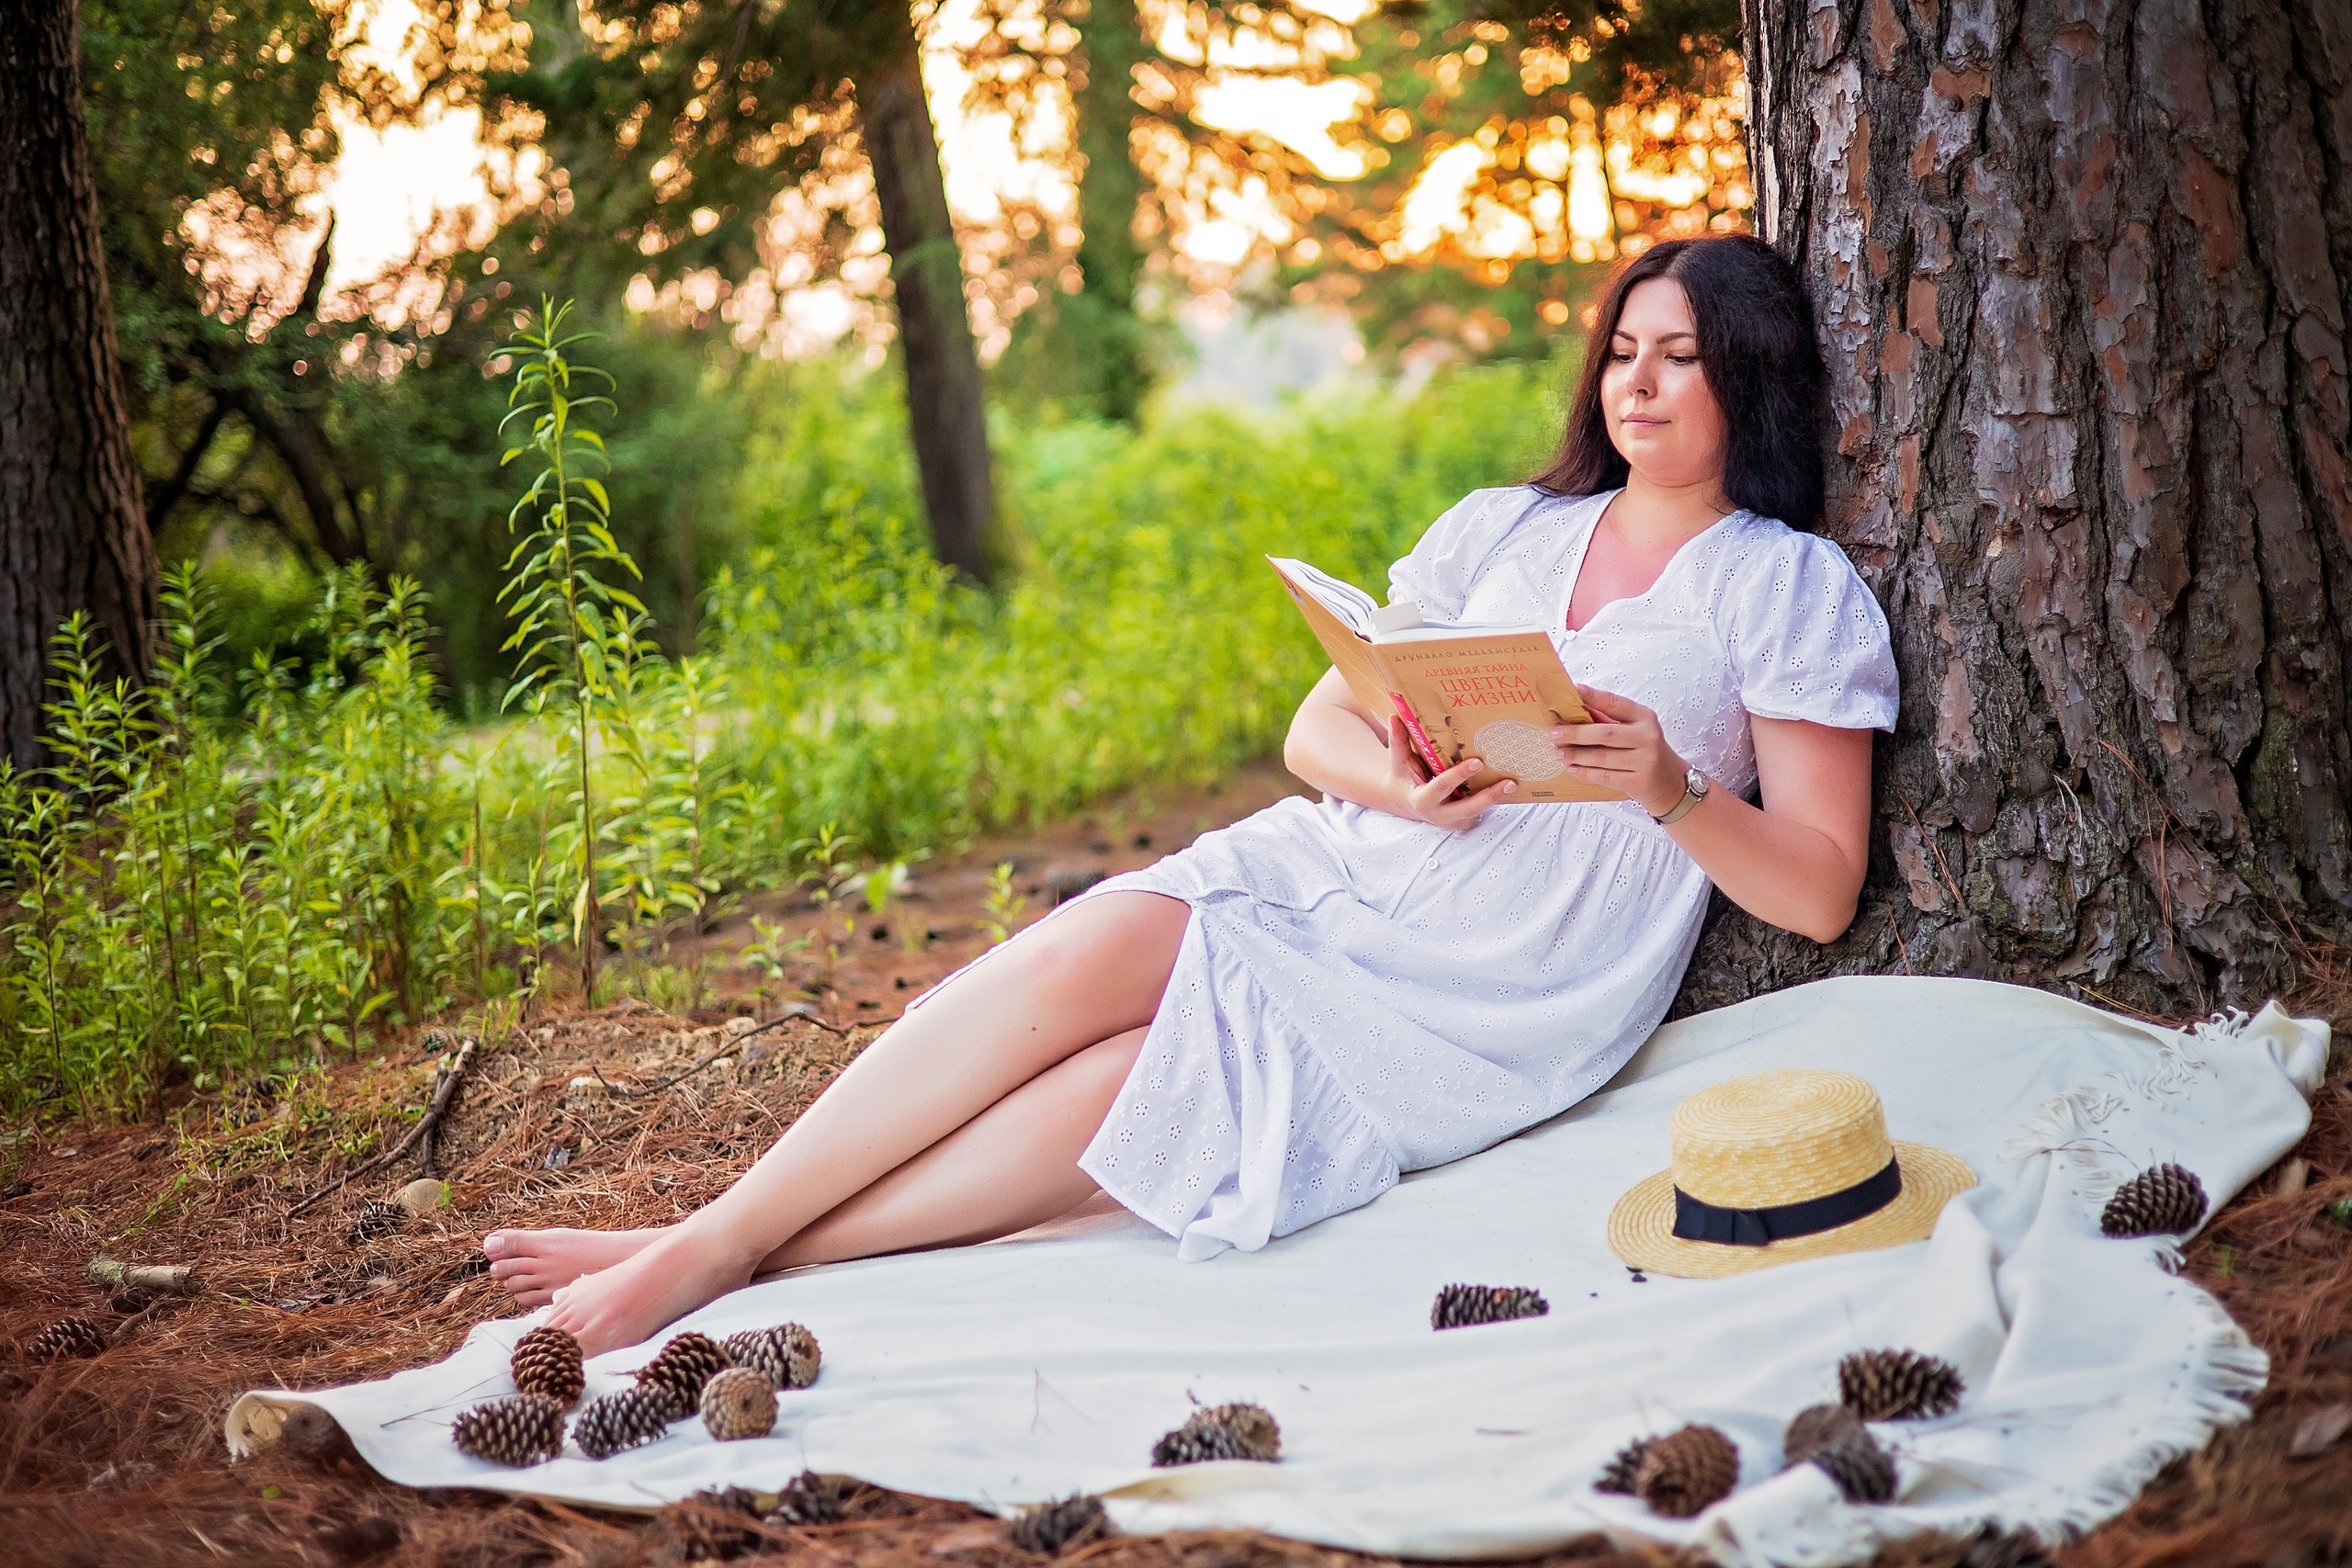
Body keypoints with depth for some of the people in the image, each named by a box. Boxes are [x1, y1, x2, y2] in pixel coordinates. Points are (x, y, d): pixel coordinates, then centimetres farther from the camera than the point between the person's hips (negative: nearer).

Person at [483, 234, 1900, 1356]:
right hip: (1334, 873, 4)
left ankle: (721, 1252, -23)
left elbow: (1821, 893, -2)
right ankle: (715, 1233, -24)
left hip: (1506, 999, -4)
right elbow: (1317, 726, 11)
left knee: (1129, 1087, -26)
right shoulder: (1503, 530, 15)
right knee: (1089, 952, -27)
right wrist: (1396, 782, -12)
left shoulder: (1792, 588, 3)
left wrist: (1671, 787, -20)